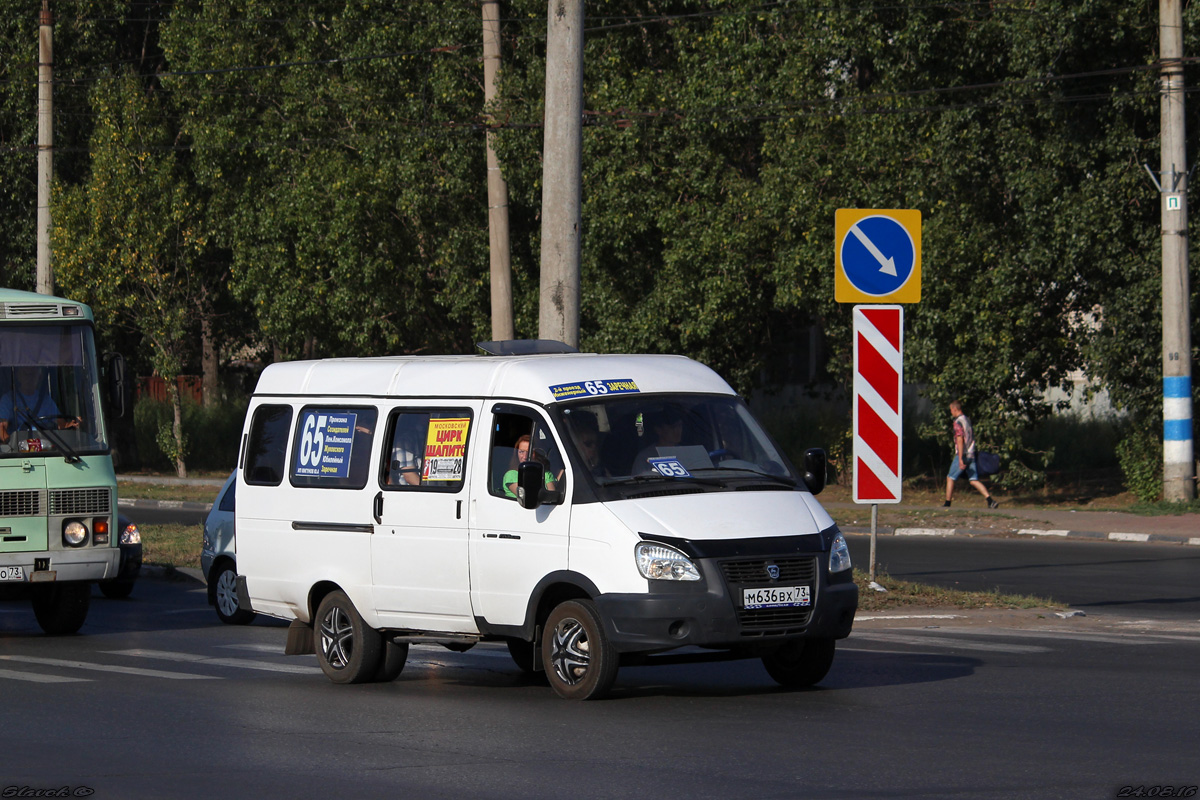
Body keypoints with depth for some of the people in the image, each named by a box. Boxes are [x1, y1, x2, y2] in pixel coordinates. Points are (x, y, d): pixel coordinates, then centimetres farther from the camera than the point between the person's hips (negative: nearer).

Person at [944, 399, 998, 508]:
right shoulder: (967, 420, 15)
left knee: (950, 478, 6)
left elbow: (960, 440, -19)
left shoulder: (958, 422, -12)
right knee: (974, 480, 3)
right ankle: (990, 500, -11)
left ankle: (947, 504, 11)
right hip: (971, 454, 8)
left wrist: (960, 459, -23)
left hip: (962, 455, -8)